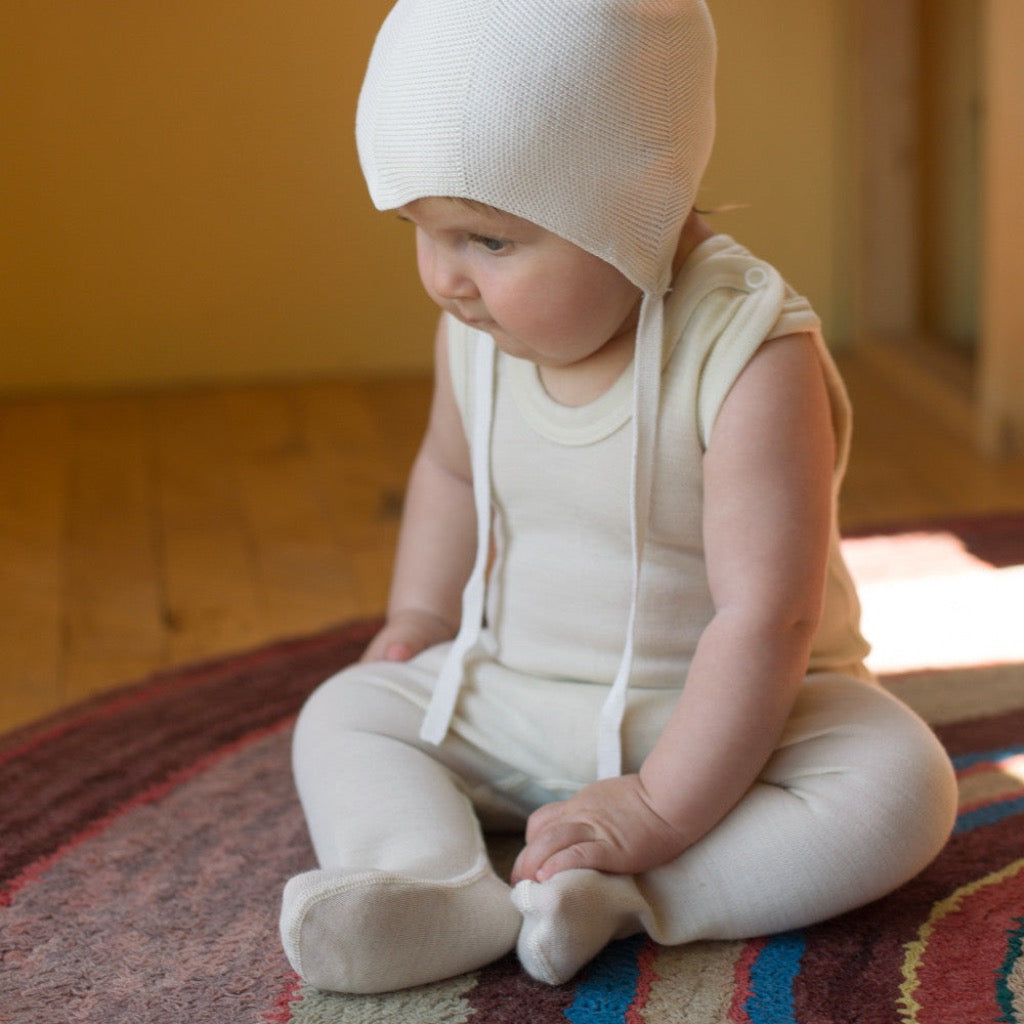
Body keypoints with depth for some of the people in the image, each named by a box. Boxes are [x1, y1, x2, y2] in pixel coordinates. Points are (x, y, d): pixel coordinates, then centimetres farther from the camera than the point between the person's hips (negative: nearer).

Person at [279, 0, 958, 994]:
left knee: (902, 790, -29)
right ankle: (434, 884, -31)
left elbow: (764, 616, -30)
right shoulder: (478, 330, -8)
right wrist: (418, 616, 5)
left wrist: (662, 810, -31)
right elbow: (451, 468, 16)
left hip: (731, 707, -5)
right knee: (342, 712, -5)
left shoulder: (748, 355, -27)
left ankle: (617, 896, -33)